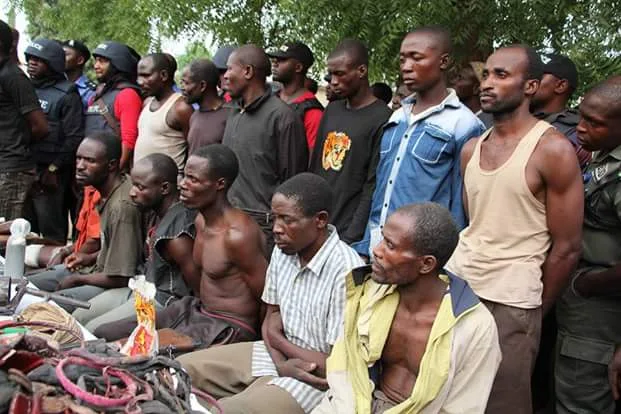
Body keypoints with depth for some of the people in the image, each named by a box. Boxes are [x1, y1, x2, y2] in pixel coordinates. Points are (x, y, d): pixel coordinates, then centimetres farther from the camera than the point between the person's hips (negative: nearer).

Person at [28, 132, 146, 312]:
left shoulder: (122, 206, -29)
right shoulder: (107, 190, 1)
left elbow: (120, 278, -25)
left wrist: (77, 280, -10)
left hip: (116, 285, -10)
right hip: (101, 269, 10)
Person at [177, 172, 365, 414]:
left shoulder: (347, 272, -26)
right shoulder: (283, 250, -2)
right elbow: (270, 323, 9)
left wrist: (279, 339, -6)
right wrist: (282, 365, -13)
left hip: (314, 380, -7)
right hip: (276, 355, 8)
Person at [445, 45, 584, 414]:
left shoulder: (553, 150, -10)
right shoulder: (471, 149, 9)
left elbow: (567, 247, -8)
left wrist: (534, 314, -1)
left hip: (510, 302, -5)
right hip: (455, 286, 6)